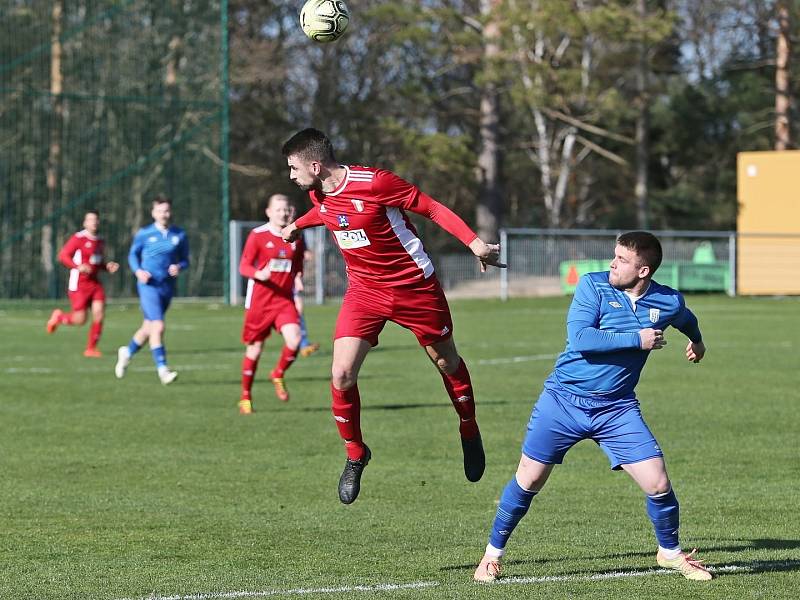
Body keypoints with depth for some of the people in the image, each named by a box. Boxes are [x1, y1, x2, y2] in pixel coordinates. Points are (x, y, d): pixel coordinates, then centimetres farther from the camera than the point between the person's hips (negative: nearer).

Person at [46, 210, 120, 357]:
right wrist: (78, 267, -27)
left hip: (95, 283, 6)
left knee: (99, 314, -8)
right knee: (80, 320, -7)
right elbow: (63, 256, -13)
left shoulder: (100, 242, 14)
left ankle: (91, 349, 3)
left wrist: (108, 266, 5)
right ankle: (58, 317, 25)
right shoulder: (79, 238, -9)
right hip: (79, 284, -6)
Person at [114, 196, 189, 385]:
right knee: (158, 326, -17)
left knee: (149, 327, 16)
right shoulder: (144, 234, -1)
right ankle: (162, 369, -14)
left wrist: (179, 267, -11)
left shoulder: (179, 235, 4)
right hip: (149, 286, -4)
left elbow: (185, 260, 11)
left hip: (167, 288, 4)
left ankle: (127, 352, 42)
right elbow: (133, 254, 11)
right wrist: (138, 271, -8)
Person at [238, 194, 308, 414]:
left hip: (284, 299, 3)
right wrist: (259, 274, -26)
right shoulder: (258, 235, -5)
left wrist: (299, 279, -2)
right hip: (259, 300, -3)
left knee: (294, 340, -19)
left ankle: (278, 375, 10)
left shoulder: (296, 238, 7)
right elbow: (244, 266, -5)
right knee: (255, 349, 5)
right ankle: (245, 397, 21)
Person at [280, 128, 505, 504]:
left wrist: (475, 243, -24)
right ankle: (355, 455, 9)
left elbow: (432, 208, -17)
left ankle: (470, 434, 39)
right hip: (364, 290, 4)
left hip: (414, 285, -4)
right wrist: (297, 225, 35)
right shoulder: (319, 195, -4)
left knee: (446, 362, 13)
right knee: (342, 374, -12)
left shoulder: (374, 183, -24)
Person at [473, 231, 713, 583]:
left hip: (617, 409, 2)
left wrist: (696, 341, 44)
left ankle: (670, 552, 21)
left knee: (658, 484, -6)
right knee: (528, 481, 3)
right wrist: (637, 340, -21)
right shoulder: (593, 286, -9)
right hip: (564, 399, -2)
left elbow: (687, 320, 25)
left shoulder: (668, 303, -1)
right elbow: (579, 337, -22)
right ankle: (493, 552, 21)